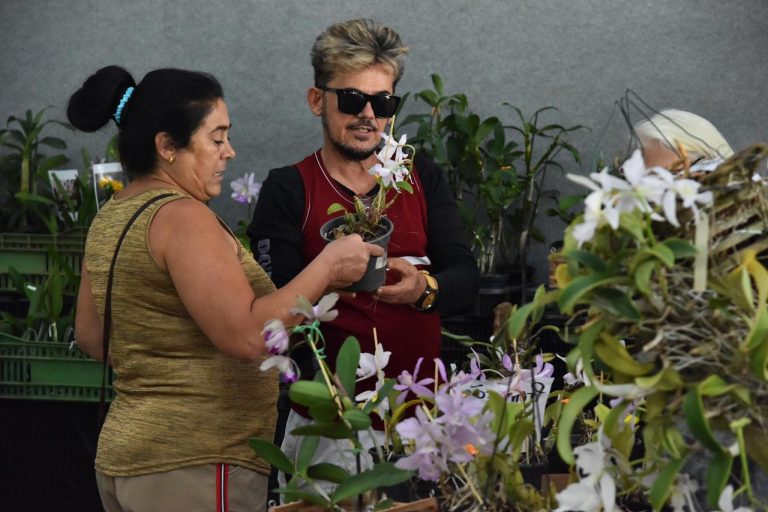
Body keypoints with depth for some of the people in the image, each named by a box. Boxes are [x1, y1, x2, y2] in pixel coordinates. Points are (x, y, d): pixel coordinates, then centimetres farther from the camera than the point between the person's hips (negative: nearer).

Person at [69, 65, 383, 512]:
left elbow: (90, 336, 20)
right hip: (193, 467, -9)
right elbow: (248, 336, -22)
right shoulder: (182, 216, -16)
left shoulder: (110, 217, 12)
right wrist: (327, 267, -13)